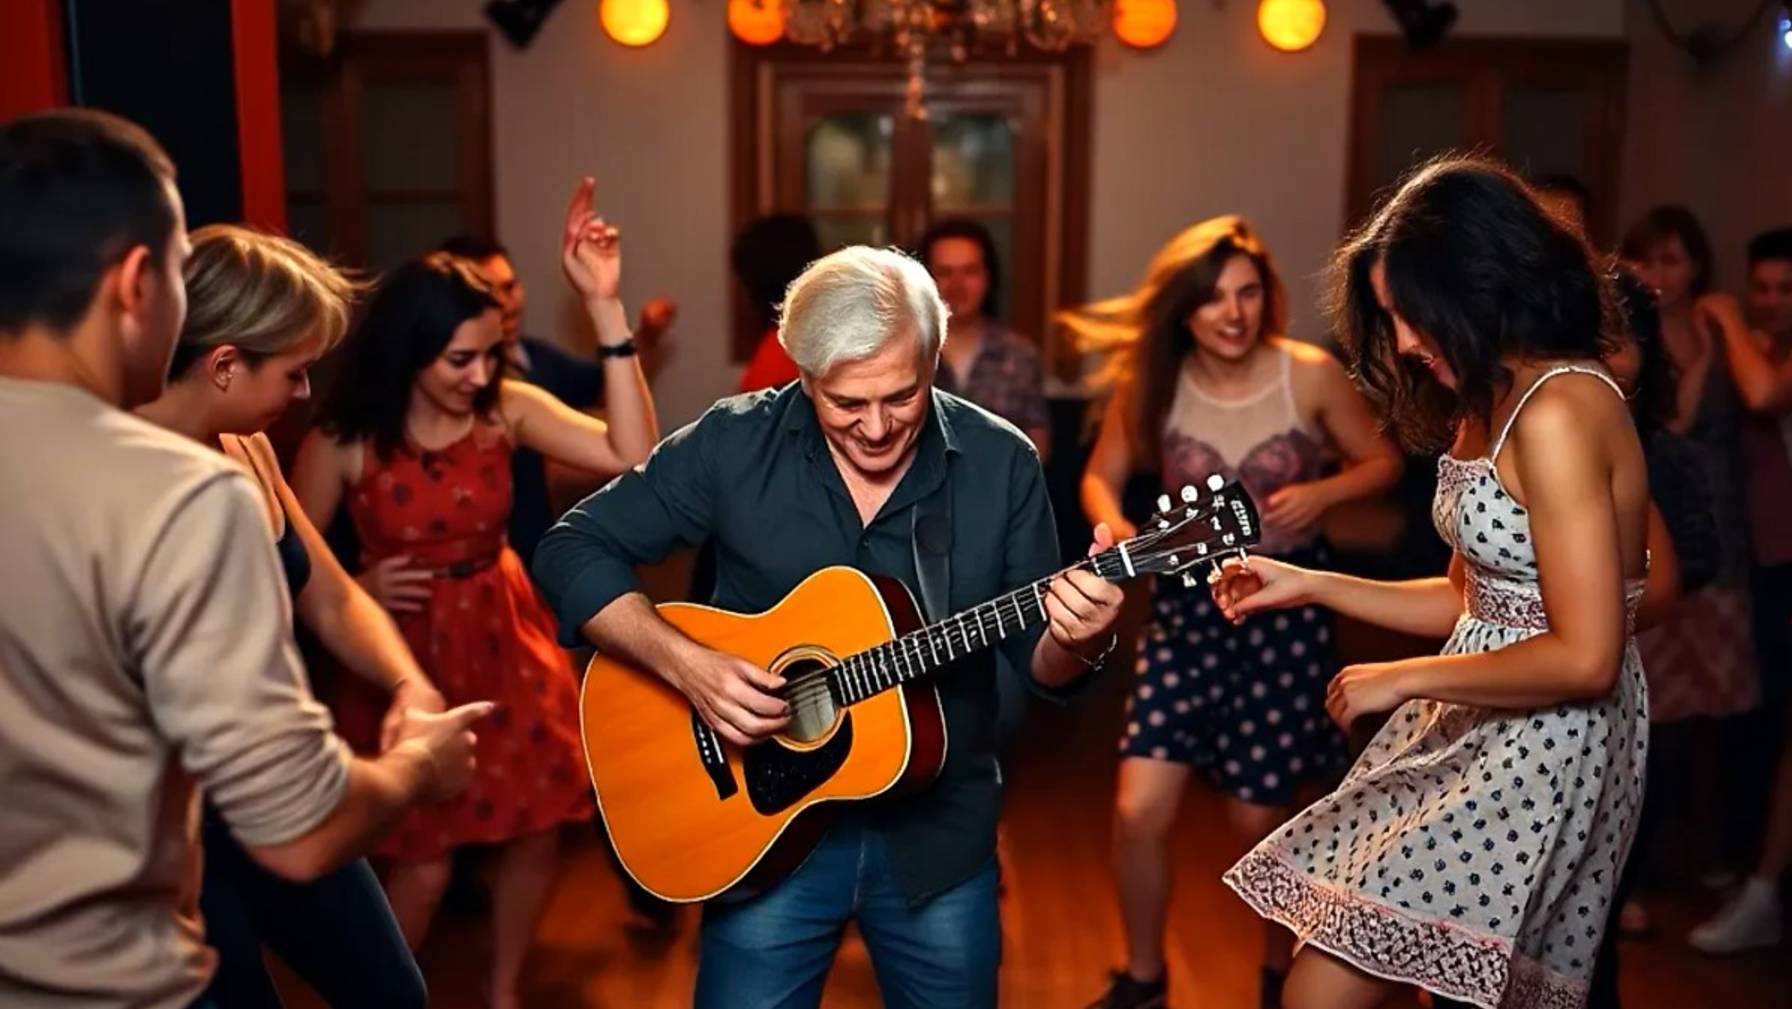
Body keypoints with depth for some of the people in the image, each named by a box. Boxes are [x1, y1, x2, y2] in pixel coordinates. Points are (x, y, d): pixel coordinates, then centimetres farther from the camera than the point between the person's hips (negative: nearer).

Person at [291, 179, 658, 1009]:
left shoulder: (509, 410, -8)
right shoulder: (342, 444, -14)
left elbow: (633, 456, -22)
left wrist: (604, 307, -26)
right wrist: (357, 591, -23)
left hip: (505, 637, 3)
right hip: (404, 653, -3)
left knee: (536, 830, 9)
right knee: (422, 864, 0)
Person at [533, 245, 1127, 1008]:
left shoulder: (1000, 464, -7)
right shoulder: (733, 444, -11)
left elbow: (1040, 662, -3)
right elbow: (572, 550, -9)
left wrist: (1079, 641, -27)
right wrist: (686, 663, -23)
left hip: (939, 831, 2)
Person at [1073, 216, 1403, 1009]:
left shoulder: (1312, 374, -11)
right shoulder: (1151, 384, -6)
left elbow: (1383, 462, 2)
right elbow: (1101, 476, 5)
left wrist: (1322, 493, -18)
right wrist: (1114, 525, -17)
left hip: (1285, 605, -1)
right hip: (1188, 604, 2)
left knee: (1257, 819, 8)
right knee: (1139, 813, -6)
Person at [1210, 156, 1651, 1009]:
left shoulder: (1558, 412, -20)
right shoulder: (1492, 403, 12)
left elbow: (1583, 658, -23)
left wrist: (1403, 680, -14)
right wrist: (1308, 586, 9)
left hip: (1541, 749, -10)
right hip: (1478, 731, 10)